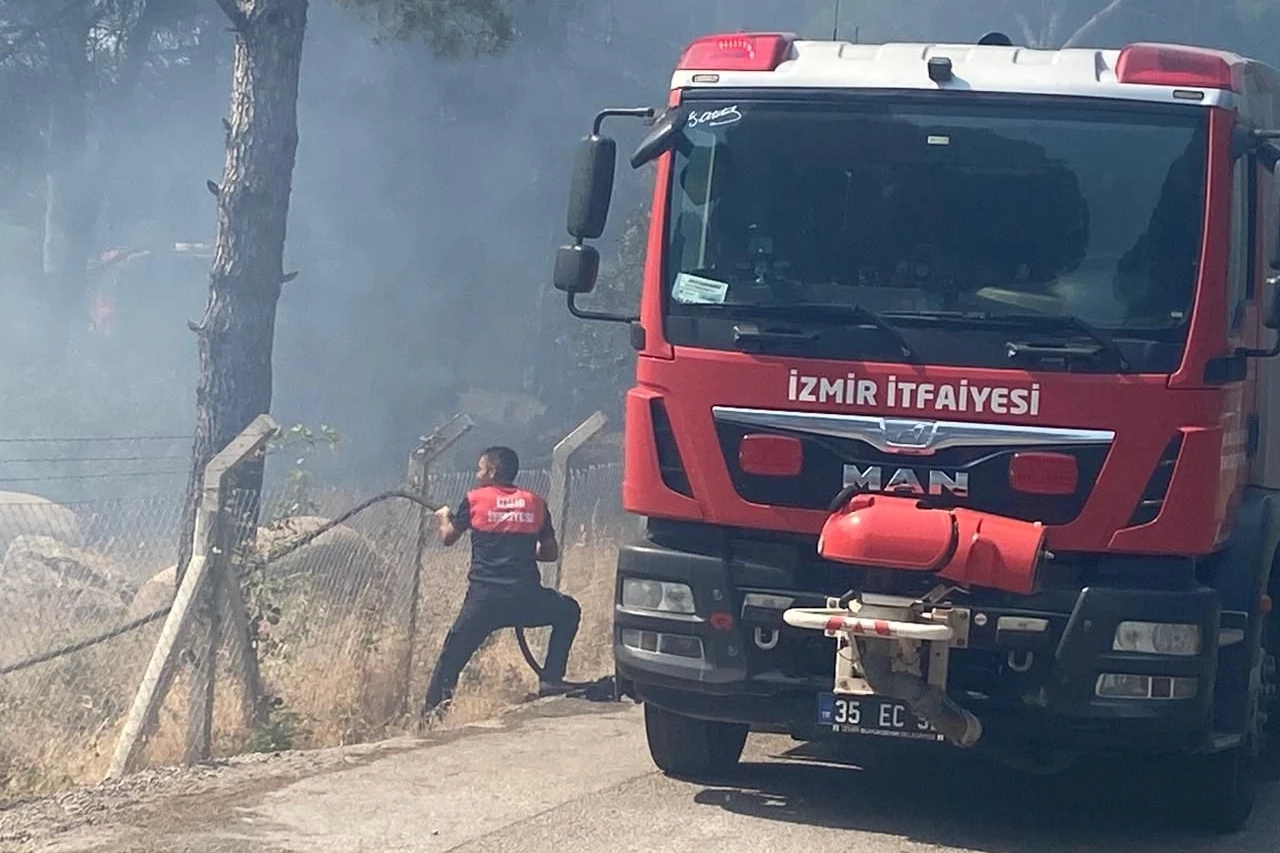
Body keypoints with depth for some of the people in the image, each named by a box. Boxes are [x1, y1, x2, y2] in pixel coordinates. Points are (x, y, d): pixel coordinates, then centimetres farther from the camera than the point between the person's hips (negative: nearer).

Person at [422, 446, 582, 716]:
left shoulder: (474, 499, 6)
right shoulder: (535, 503, 11)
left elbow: (448, 538, 17)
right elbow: (550, 552, 16)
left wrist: (444, 516, 38)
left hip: (483, 598, -1)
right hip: (526, 597, 1)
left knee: (453, 653, 12)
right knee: (568, 612, 27)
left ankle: (435, 702, -1)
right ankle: (551, 680, 18)